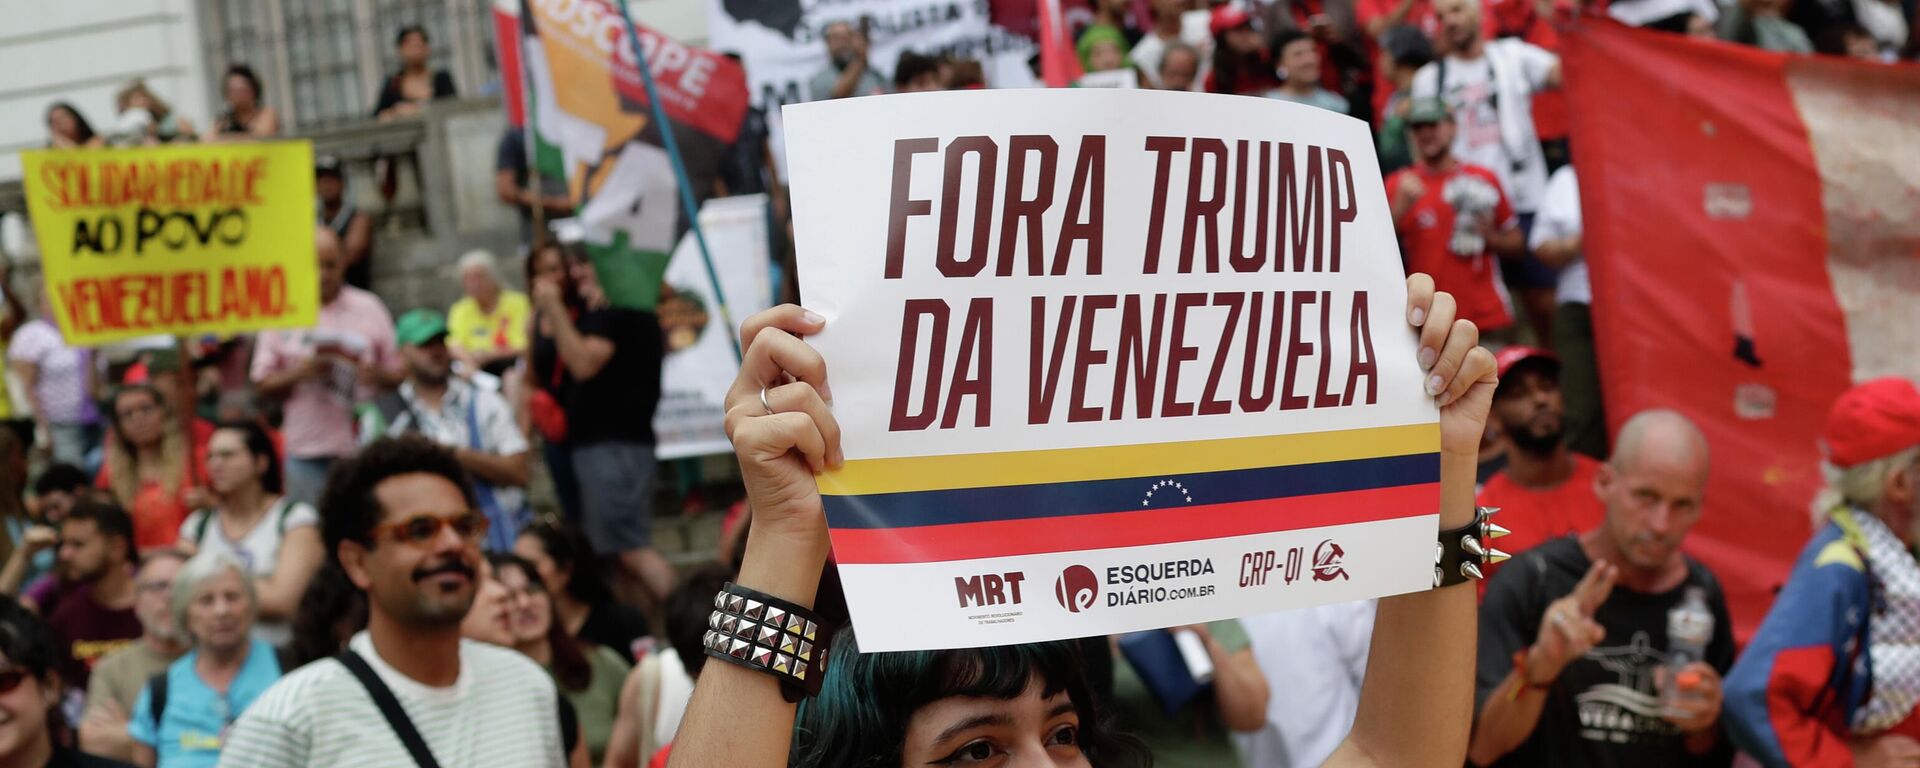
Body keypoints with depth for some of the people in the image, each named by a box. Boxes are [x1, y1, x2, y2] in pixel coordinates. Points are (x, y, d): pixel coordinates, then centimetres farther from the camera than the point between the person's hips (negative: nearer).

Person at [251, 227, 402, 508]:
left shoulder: (369, 308, 8)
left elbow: (398, 372, 10)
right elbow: (262, 384, 7)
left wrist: (378, 375, -13)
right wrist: (298, 373, -12)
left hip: (361, 447, 0)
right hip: (306, 451, 0)